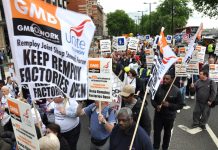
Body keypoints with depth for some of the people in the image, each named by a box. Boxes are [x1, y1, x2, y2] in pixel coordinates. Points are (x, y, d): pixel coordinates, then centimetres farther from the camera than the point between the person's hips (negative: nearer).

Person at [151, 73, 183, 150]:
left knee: (167, 133, 19)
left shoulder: (176, 91, -13)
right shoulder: (158, 87, -9)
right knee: (156, 132, 10)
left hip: (169, 116, -1)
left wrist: (169, 105, -23)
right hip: (158, 115, 1)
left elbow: (180, 105, -9)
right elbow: (153, 99, 3)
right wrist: (156, 106, -16)